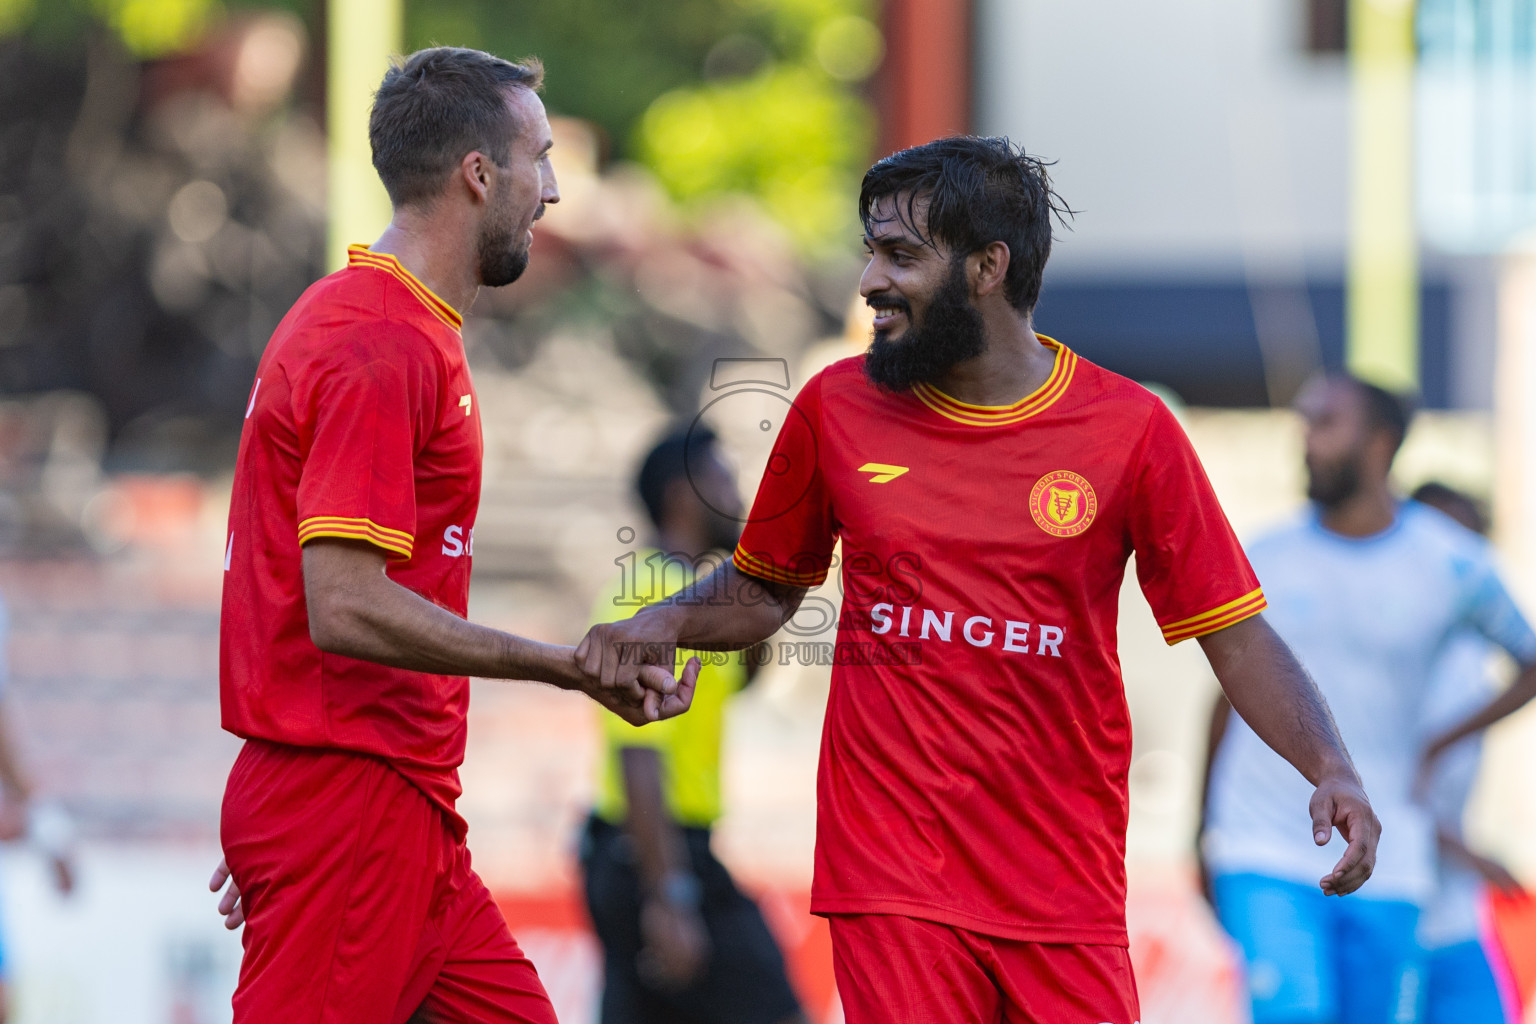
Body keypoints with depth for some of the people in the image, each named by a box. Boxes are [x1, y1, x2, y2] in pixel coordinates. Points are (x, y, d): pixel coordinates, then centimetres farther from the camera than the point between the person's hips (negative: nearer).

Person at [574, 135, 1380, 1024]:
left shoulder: (1130, 430, -1)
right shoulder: (837, 408, 5)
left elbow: (1237, 635, 1)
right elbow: (766, 589, 19)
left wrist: (1332, 767, -13)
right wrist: (668, 623, -1)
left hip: (1065, 881, 0)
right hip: (891, 875, 1)